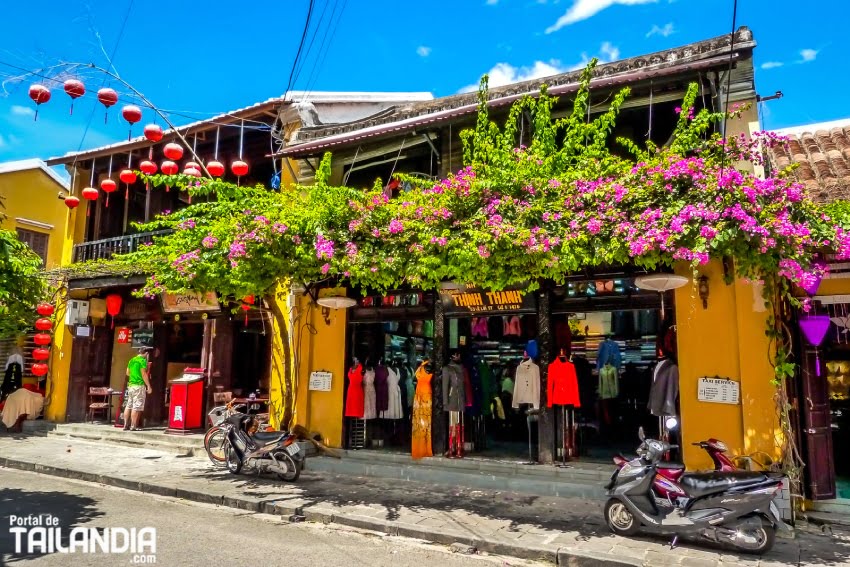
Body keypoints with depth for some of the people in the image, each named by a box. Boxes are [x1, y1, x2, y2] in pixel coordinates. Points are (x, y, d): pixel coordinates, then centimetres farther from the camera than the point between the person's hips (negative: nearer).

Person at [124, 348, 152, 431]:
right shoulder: (143, 360, -9)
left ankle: (126, 425, 15)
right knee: (137, 407, -5)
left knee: (128, 406, 12)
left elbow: (127, 373, 19)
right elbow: (144, 374, -14)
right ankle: (133, 426, -4)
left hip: (130, 385, 8)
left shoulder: (131, 360, 14)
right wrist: (148, 386, -11)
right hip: (139, 385, -8)